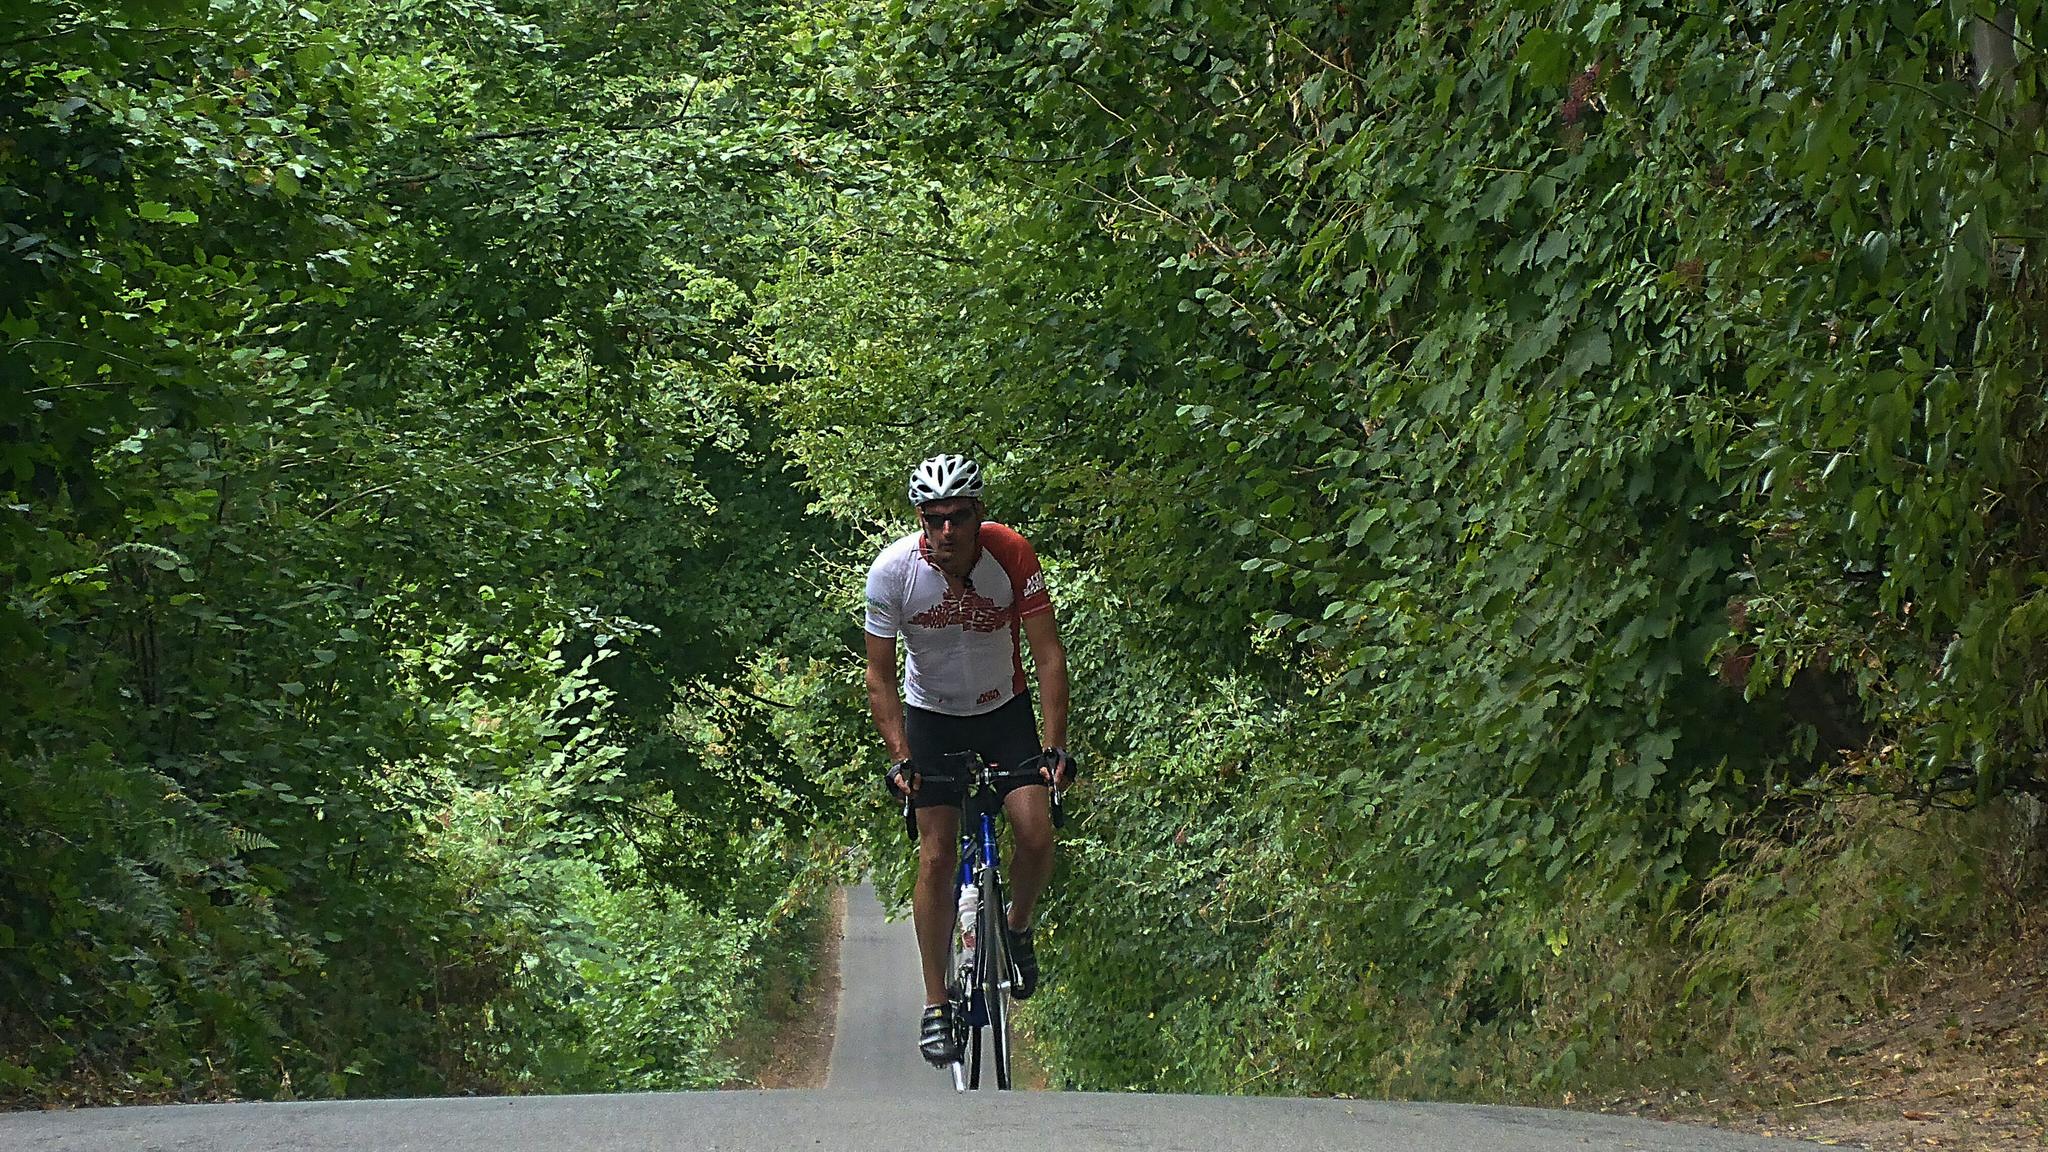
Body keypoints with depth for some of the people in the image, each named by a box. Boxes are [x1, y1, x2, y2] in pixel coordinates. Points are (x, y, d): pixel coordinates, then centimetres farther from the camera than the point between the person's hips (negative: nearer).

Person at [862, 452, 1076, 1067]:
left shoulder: (1011, 555, -23)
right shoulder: (892, 572, -23)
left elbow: (1048, 654, -18)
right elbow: (880, 676, -15)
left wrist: (1054, 745, -26)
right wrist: (900, 758, -25)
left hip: (1005, 707, 0)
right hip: (932, 716, 0)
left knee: (1036, 835, -16)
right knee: (937, 857, -7)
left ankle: (1018, 930, 15)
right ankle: (936, 1004, 2)